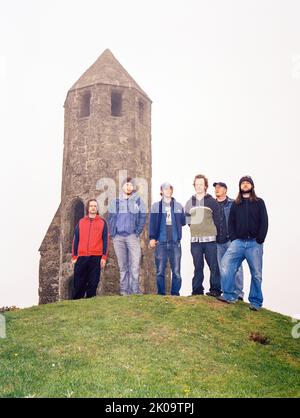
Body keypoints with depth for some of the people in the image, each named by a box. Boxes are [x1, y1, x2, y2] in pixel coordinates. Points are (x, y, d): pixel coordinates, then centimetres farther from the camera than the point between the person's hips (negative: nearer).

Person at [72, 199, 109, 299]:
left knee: (93, 283, 0)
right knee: (79, 283, 3)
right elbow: (76, 240, 13)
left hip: (96, 257, -1)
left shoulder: (102, 222, 8)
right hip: (81, 257, 2)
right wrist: (74, 256, 5)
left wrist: (104, 257, -3)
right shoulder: (81, 222, 13)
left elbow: (105, 240, 5)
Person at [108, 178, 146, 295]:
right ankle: (124, 289, 9)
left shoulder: (138, 201, 8)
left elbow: (142, 218, 5)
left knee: (135, 264, -9)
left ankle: (135, 289, -6)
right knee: (122, 265, 5)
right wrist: (112, 234, 1)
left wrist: (138, 232, -4)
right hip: (118, 237, 2)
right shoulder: (115, 202, 13)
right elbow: (111, 218, 10)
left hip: (132, 236, -2)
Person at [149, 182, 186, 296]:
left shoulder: (178, 206, 13)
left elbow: (183, 221, 14)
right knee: (160, 271, 0)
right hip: (160, 242, -1)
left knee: (176, 271, 0)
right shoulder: (156, 206, 8)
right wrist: (152, 238, -6)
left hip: (175, 242, 1)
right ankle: (161, 293, 9)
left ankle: (175, 293, 9)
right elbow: (152, 222, 1)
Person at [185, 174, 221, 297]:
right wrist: (194, 228, 10)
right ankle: (197, 290, 11)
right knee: (198, 266, 6)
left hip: (210, 239, -3)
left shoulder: (212, 201, 4)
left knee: (213, 265, -2)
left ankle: (215, 289, 4)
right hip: (195, 240, 3)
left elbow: (217, 220, 4)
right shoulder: (189, 202, 13)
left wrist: (214, 232, 2)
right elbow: (186, 218, 20)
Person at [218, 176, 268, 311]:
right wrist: (233, 238, -1)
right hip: (238, 242, 2)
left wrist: (259, 240, -9)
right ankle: (229, 296, -8)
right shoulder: (235, 204, 16)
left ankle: (256, 302, 11)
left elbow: (264, 222, 1)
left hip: (254, 243, -2)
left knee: (256, 274, -1)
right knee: (225, 265, -16)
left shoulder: (259, 202, 9)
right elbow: (231, 222, 13)